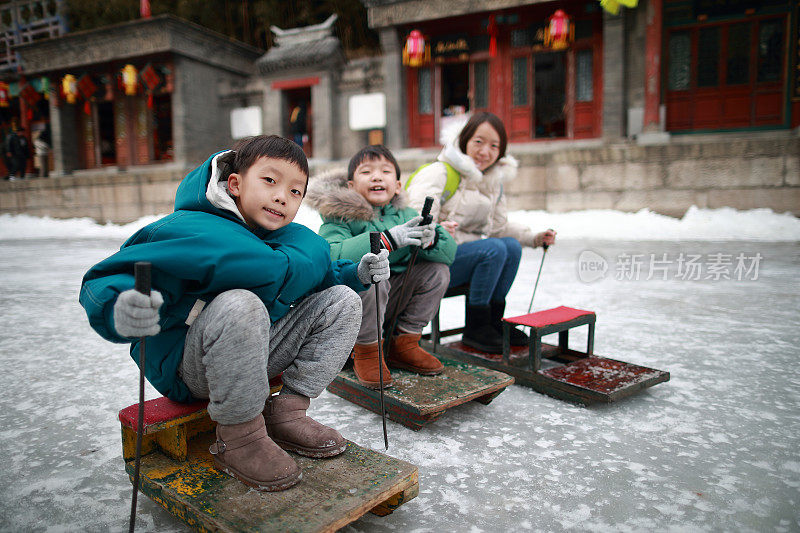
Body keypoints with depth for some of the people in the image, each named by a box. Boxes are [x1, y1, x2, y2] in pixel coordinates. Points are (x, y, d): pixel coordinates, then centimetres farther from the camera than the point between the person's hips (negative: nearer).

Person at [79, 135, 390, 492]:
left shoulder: (290, 236, 2)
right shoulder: (187, 231, -21)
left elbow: (323, 274, 18)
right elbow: (103, 285, -27)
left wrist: (356, 273, -2)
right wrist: (121, 313, -50)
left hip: (255, 352, 7)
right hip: (188, 367, -7)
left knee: (342, 301, 0)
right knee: (239, 305, -38)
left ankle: (286, 413, -2)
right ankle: (237, 439, -18)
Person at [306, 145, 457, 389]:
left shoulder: (406, 215, 2)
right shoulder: (341, 217, -14)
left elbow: (449, 251, -2)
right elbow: (330, 256, -35)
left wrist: (430, 238, -27)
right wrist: (388, 239, -40)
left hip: (390, 303, 6)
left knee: (437, 270, -7)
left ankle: (404, 344, 5)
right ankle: (365, 353, -10)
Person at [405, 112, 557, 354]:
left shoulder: (494, 181, 12)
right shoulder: (439, 173, -12)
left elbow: (499, 225, 18)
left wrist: (534, 238, 5)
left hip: (463, 251, 7)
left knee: (512, 246, -14)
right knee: (494, 249, -25)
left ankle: (494, 321, -2)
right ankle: (474, 328, -14)